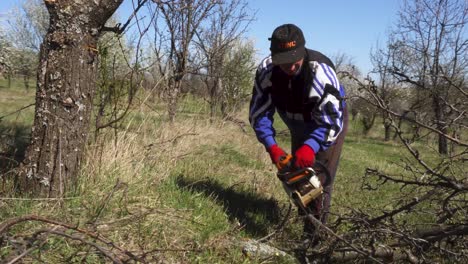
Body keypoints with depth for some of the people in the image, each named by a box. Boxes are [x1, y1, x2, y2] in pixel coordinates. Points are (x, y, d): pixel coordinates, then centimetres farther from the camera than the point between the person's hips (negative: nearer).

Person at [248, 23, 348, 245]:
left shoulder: (320, 72, -39)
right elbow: (258, 113, -18)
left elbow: (332, 120, -36)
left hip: (329, 123, -5)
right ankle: (307, 222, 29)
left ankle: (314, 235, -5)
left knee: (320, 181, -13)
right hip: (299, 127, 5)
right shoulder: (266, 71, -25)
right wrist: (271, 146, -31)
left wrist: (311, 146, -50)